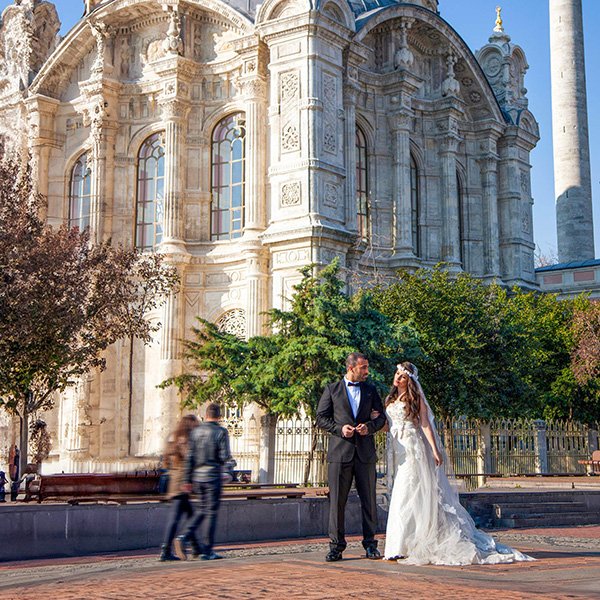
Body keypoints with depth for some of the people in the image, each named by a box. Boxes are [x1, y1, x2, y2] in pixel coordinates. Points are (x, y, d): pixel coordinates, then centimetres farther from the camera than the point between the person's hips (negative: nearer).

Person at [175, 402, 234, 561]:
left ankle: (185, 537, -1)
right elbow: (225, 457, -12)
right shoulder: (221, 432, -7)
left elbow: (189, 457, 3)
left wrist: (187, 480, 7)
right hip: (213, 477, -5)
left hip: (197, 476, 5)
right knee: (211, 512, 3)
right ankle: (207, 551, 5)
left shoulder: (196, 431, 5)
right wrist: (231, 463, 12)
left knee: (203, 509, 17)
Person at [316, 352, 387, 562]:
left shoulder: (370, 390, 14)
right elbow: (321, 418, 4)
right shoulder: (332, 389, 7)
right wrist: (339, 428, -11)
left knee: (369, 500, 4)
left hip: (365, 452, 2)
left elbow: (382, 416, 13)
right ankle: (336, 545, 4)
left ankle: (370, 543, 12)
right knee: (337, 500, -1)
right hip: (340, 452, -2)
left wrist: (370, 426, -7)